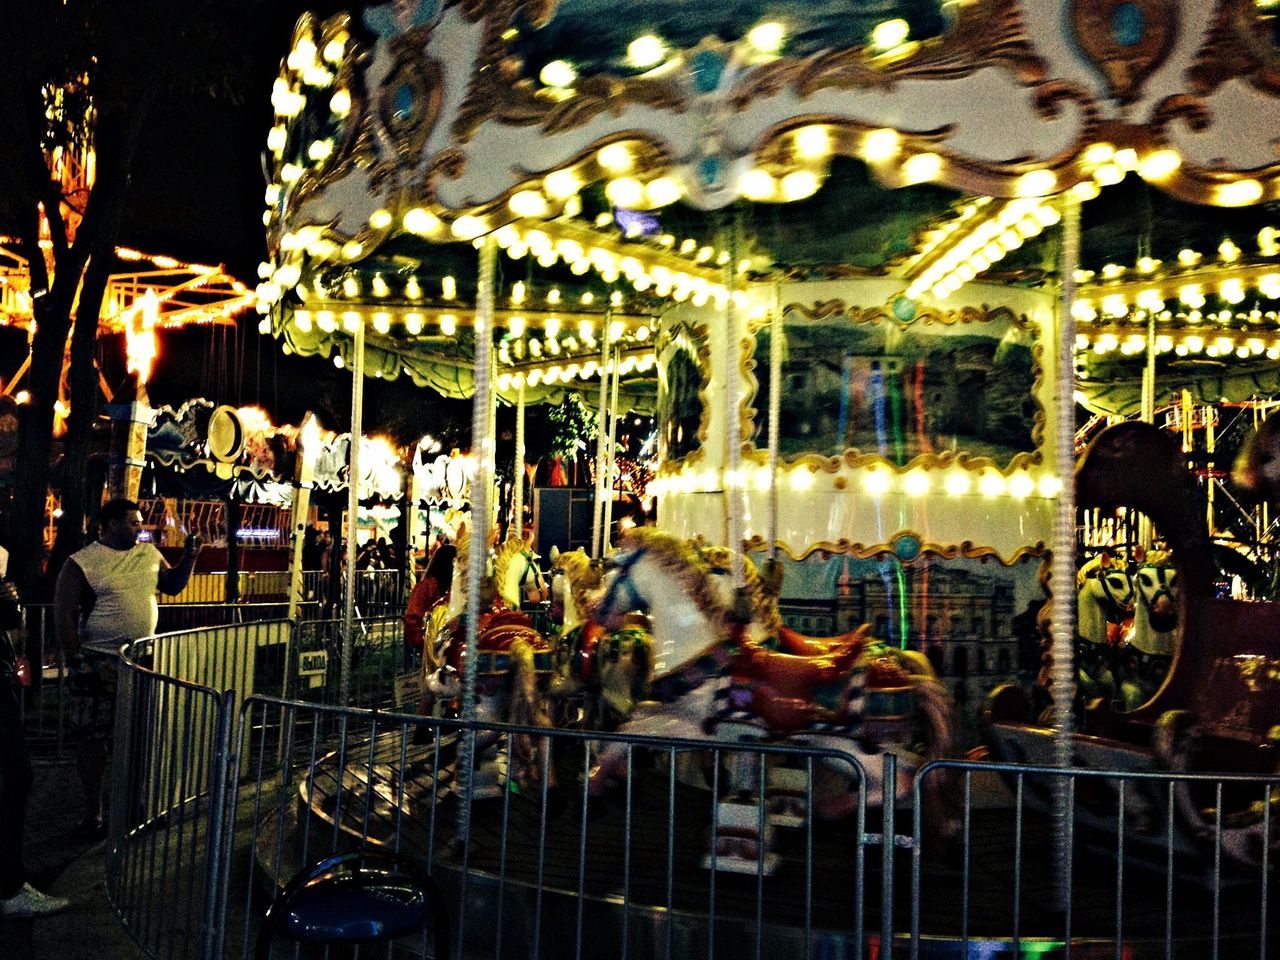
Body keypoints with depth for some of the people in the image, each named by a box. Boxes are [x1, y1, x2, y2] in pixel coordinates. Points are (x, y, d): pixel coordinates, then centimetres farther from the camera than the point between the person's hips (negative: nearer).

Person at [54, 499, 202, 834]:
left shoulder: (149, 553, 6)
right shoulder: (81, 563, -10)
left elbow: (173, 585, 16)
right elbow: (64, 615, -10)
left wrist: (189, 556, -1)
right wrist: (77, 662, -11)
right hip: (99, 664, -5)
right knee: (93, 737, 3)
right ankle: (93, 811, 15)